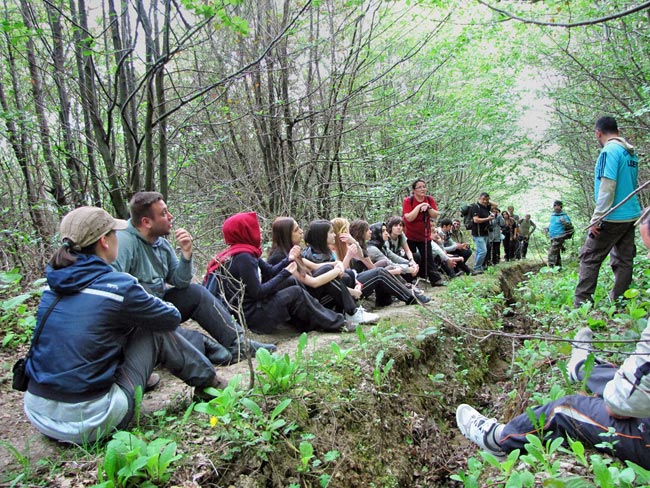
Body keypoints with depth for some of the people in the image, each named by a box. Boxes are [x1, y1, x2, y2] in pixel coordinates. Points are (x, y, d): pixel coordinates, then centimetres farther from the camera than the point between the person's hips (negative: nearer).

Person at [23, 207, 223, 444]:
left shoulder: (56, 280, 2)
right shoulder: (116, 286, -16)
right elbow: (172, 318, -1)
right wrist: (147, 303, 19)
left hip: (37, 412, 7)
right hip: (87, 422, -7)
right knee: (156, 332, 3)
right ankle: (211, 383, 19)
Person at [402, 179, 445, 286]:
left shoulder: (430, 200, -2)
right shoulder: (408, 201, -15)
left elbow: (435, 216, -9)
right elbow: (409, 218, -26)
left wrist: (428, 207, -25)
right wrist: (419, 206, -27)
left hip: (425, 235, 3)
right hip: (410, 236, -3)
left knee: (428, 258, 2)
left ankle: (436, 279, 4)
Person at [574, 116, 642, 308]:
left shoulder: (610, 151, -13)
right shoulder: (631, 153, 13)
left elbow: (607, 186, -20)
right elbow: (633, 185, 20)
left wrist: (596, 218, -18)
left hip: (612, 218, -8)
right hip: (631, 215, 8)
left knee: (589, 258, -2)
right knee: (624, 261, 10)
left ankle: (581, 304, -2)